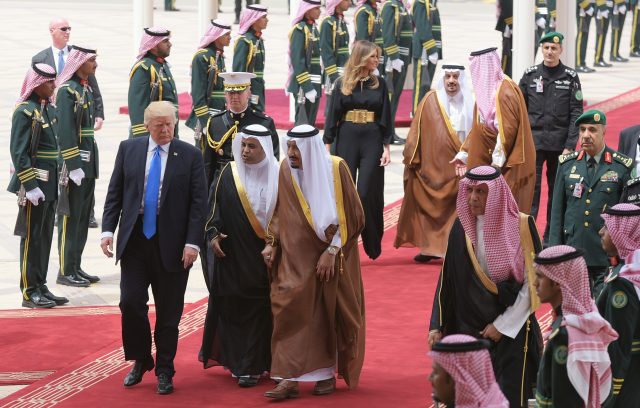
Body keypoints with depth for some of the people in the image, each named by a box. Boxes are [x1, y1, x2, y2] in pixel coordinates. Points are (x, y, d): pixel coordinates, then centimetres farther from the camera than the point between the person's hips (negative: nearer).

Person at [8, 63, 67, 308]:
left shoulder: (49, 109, 12)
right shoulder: (25, 112, -14)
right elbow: (18, 152, -18)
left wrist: (59, 180, 17)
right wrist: (30, 186, -21)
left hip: (50, 185, 8)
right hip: (34, 184, -8)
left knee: (45, 237, 12)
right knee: (32, 237, -2)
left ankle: (40, 287, 19)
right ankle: (30, 292, 3)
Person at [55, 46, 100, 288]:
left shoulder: (87, 89, 13)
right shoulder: (67, 91, -14)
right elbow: (65, 131, -20)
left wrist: (90, 165, 16)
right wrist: (73, 166, -22)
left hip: (88, 164, 9)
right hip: (74, 164, -9)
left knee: (83, 217, 12)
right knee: (70, 218, -3)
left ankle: (76, 267, 19)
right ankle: (66, 272, 1)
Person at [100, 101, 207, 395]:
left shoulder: (190, 155, -2)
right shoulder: (128, 149, 5)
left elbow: (199, 202, -3)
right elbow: (114, 193, 7)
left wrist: (193, 242, -11)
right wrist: (108, 229, -2)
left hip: (171, 245, -2)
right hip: (134, 240, 2)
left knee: (168, 312, 4)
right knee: (131, 303, -3)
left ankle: (164, 371, 17)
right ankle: (140, 360, 18)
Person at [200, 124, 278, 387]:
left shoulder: (276, 176, -1)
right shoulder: (229, 174, 3)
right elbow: (217, 208, 8)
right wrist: (213, 234, -7)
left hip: (263, 256, -2)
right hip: (232, 255, 2)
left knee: (259, 309, -1)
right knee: (232, 307, 2)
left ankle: (251, 367, 3)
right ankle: (236, 361, 14)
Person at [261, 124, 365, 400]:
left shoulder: (335, 169, -12)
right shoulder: (286, 170, -3)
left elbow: (352, 217, -9)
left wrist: (332, 251, -14)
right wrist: (272, 243, -2)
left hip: (331, 256, -2)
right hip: (295, 256, 2)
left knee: (329, 314, 6)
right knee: (290, 311, -9)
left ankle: (328, 373, 22)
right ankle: (289, 379, -11)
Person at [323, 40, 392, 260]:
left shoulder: (379, 84, 5)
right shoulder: (342, 84, 3)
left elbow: (386, 118, 6)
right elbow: (333, 116, 4)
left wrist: (386, 146, 0)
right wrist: (327, 144, -2)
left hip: (372, 141, 0)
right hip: (347, 140, 0)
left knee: (367, 193, -6)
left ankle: (373, 246, 9)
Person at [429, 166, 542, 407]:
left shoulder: (521, 226, -8)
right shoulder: (461, 227, 1)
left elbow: (532, 283, -8)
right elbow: (447, 280, 5)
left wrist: (502, 325, -8)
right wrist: (437, 326, 0)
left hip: (512, 329, -3)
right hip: (469, 328, 3)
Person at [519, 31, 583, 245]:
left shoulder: (570, 77, 1)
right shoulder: (530, 75, 4)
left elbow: (576, 114, -1)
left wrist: (570, 146, -8)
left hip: (559, 144, 0)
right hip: (534, 142, 0)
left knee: (557, 191, 7)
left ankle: (551, 238, 15)